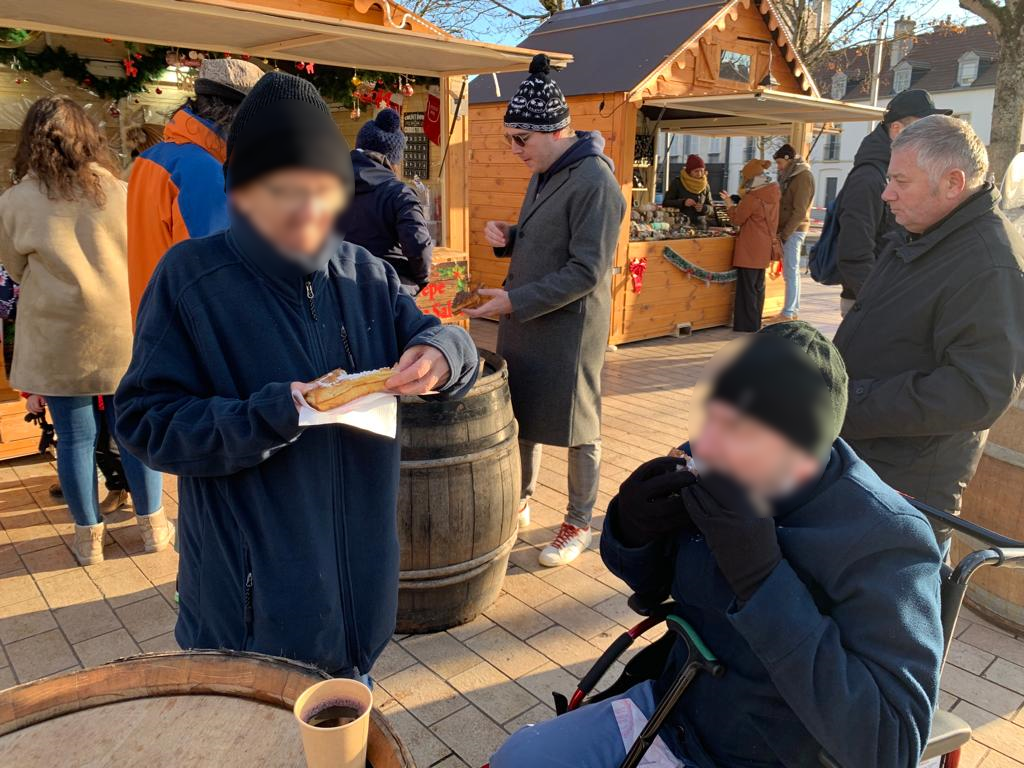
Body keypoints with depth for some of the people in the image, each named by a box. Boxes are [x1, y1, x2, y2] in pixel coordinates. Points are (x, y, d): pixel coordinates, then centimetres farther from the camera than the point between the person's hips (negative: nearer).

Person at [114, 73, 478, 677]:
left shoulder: (366, 276, 0)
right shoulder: (190, 277, -12)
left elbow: (430, 336, 7)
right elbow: (145, 420, -13)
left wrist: (441, 354, -18)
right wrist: (274, 413, -26)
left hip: (359, 559, 4)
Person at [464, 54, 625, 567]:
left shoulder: (594, 182, -18)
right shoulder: (544, 174, 11)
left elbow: (587, 271, -22)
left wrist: (515, 301, -22)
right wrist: (508, 237, 2)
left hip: (568, 328, -9)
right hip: (523, 319, 9)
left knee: (577, 426, 5)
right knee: (522, 415, 17)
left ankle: (579, 525, 22)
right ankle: (521, 503, 36)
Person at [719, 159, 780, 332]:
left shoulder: (752, 198, -17)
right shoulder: (773, 194, 8)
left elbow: (737, 219, -8)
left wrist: (729, 203, 4)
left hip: (750, 250, -9)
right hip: (765, 248, 9)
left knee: (747, 287, -3)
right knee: (758, 287, 16)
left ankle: (747, 326, 1)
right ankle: (755, 324, 25)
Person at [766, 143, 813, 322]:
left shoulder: (803, 177, -11)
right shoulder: (790, 176, 17)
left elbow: (799, 211, -17)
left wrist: (785, 234, -18)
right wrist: (781, 232, 12)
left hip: (794, 230, -9)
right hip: (786, 230, 9)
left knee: (791, 272, -8)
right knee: (790, 272, 12)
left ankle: (788, 313, -6)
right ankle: (794, 310, 18)